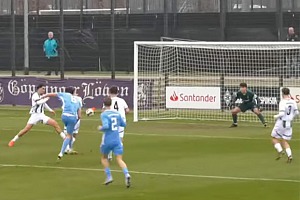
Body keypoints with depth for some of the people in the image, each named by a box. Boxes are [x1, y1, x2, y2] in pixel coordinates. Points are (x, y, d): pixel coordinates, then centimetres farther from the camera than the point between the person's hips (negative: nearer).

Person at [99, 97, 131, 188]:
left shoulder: (104, 114, -10)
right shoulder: (117, 113, 7)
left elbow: (106, 126, -23)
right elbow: (123, 124, 17)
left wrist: (100, 128, -3)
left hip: (107, 140, -3)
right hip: (117, 140, 3)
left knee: (104, 158, 21)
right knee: (119, 159, -3)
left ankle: (109, 176, 13)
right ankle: (127, 174, -28)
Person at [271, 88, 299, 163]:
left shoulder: (282, 102, -16)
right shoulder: (293, 102, 2)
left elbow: (282, 113, -23)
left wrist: (276, 116, -4)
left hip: (281, 123, -6)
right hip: (289, 124, 6)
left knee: (274, 139, 12)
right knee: (285, 142, 11)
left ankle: (280, 151, -10)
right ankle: (289, 155, -10)